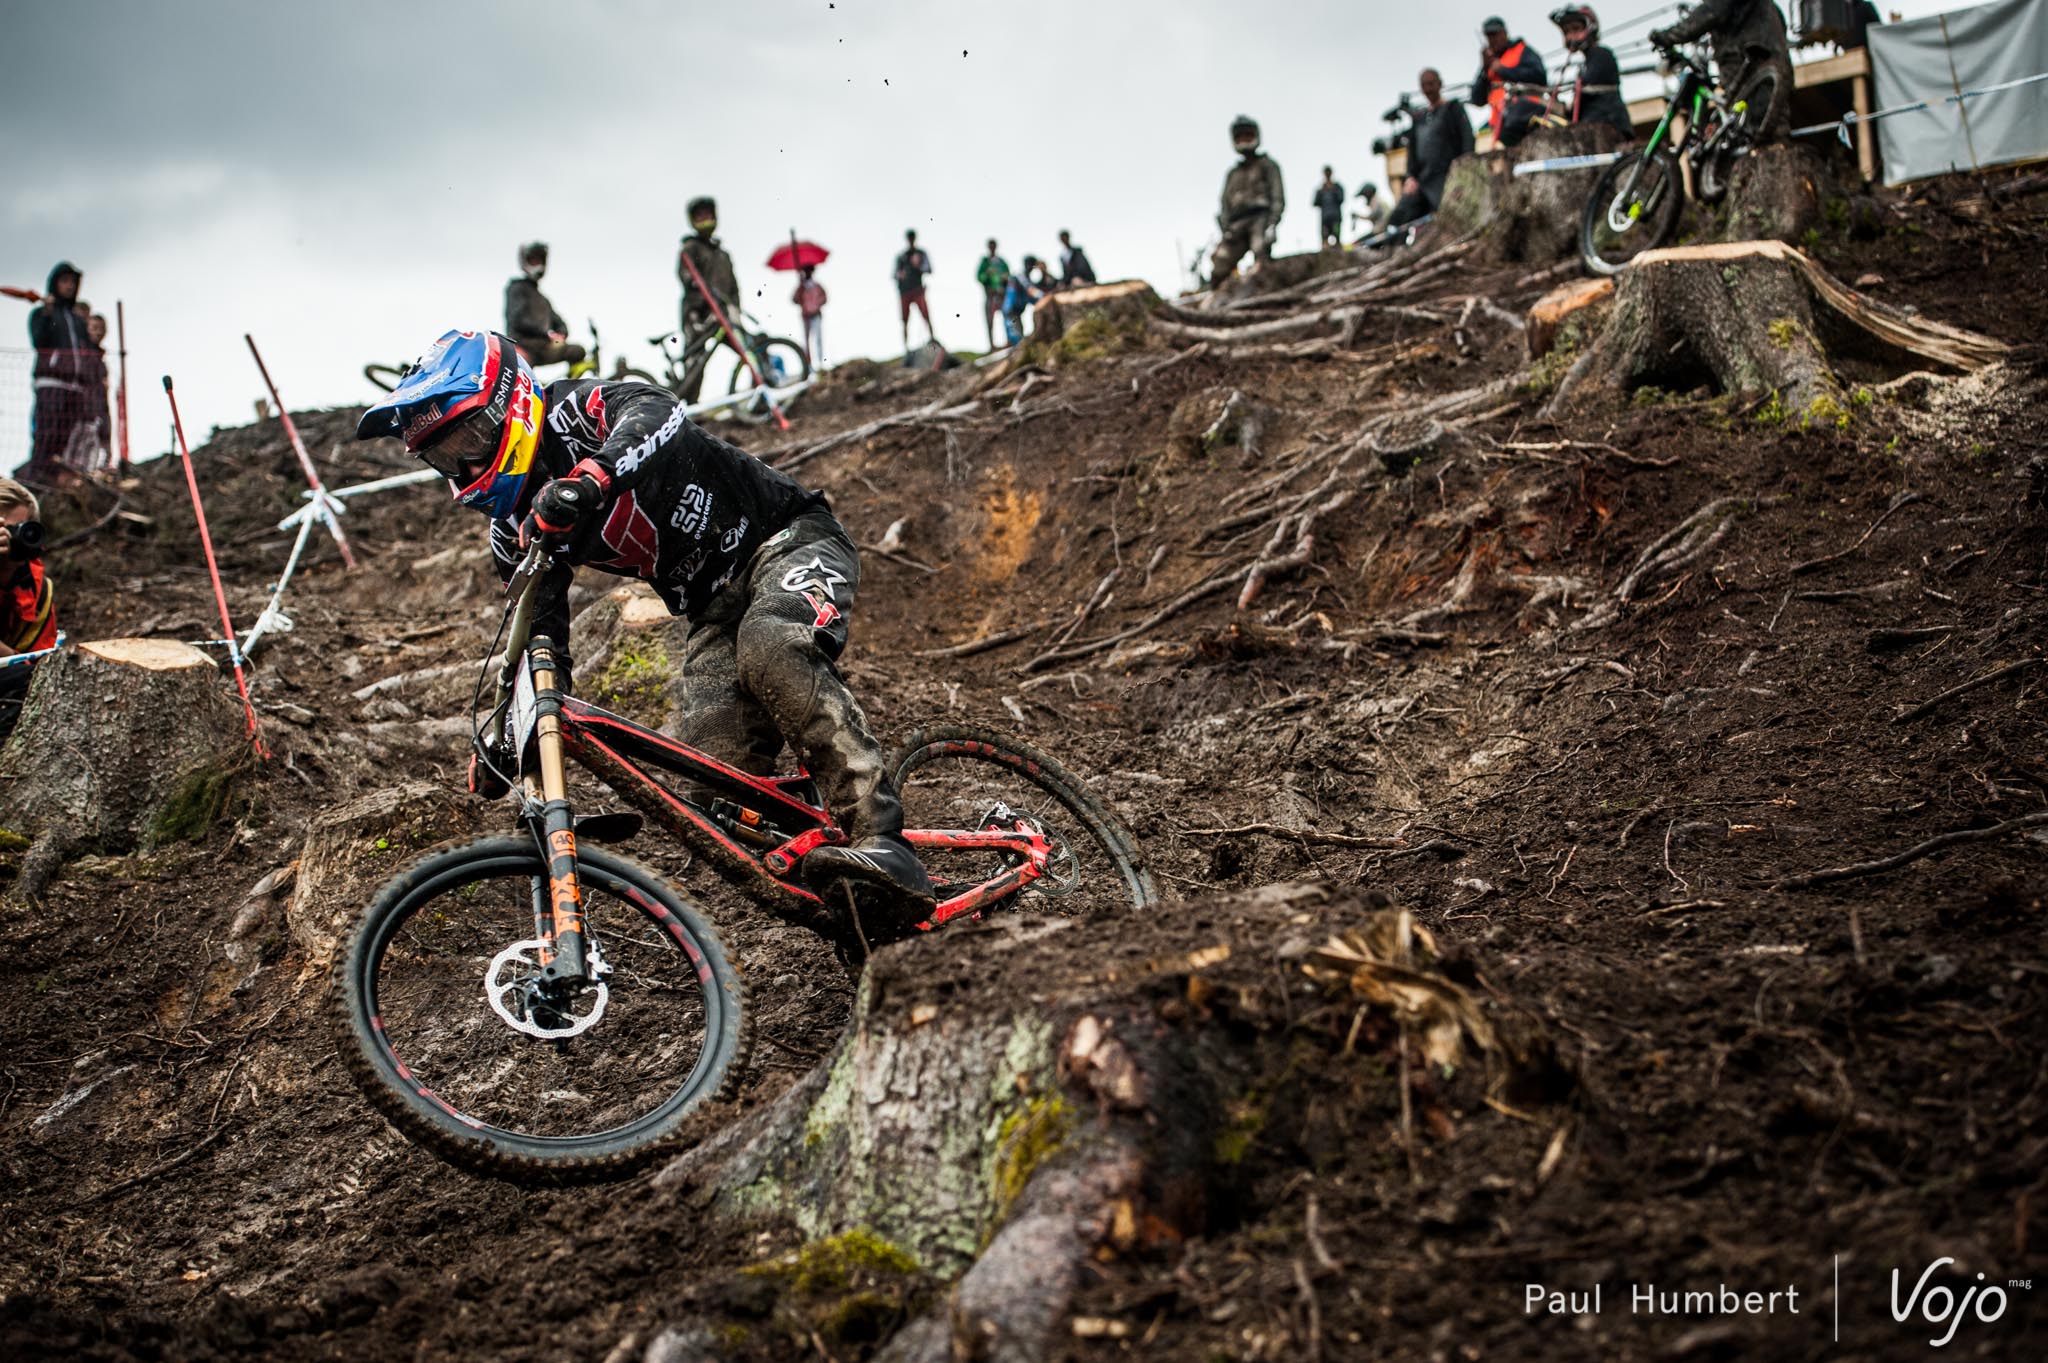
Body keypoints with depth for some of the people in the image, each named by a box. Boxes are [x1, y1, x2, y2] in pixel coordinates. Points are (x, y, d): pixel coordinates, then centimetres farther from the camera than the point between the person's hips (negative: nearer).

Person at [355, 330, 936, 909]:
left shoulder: (574, 412, -14)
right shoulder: (514, 528, 5)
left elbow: (657, 411, -37)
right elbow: (539, 643, 8)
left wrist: (591, 475, -55)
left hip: (789, 539, -7)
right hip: (714, 608, 7)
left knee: (769, 648, -37)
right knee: (720, 772, -15)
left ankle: (882, 837, -42)